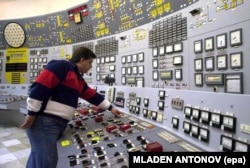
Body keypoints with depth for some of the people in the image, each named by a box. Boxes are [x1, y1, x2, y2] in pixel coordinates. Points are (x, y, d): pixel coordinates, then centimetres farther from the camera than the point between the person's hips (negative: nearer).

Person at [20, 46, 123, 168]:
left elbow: (92, 95, 26)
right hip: (44, 121, -9)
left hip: (59, 123, 9)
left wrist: (110, 108, 28)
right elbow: (40, 86, -17)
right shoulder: (62, 66, -10)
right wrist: (32, 114, -17)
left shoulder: (78, 79, 20)